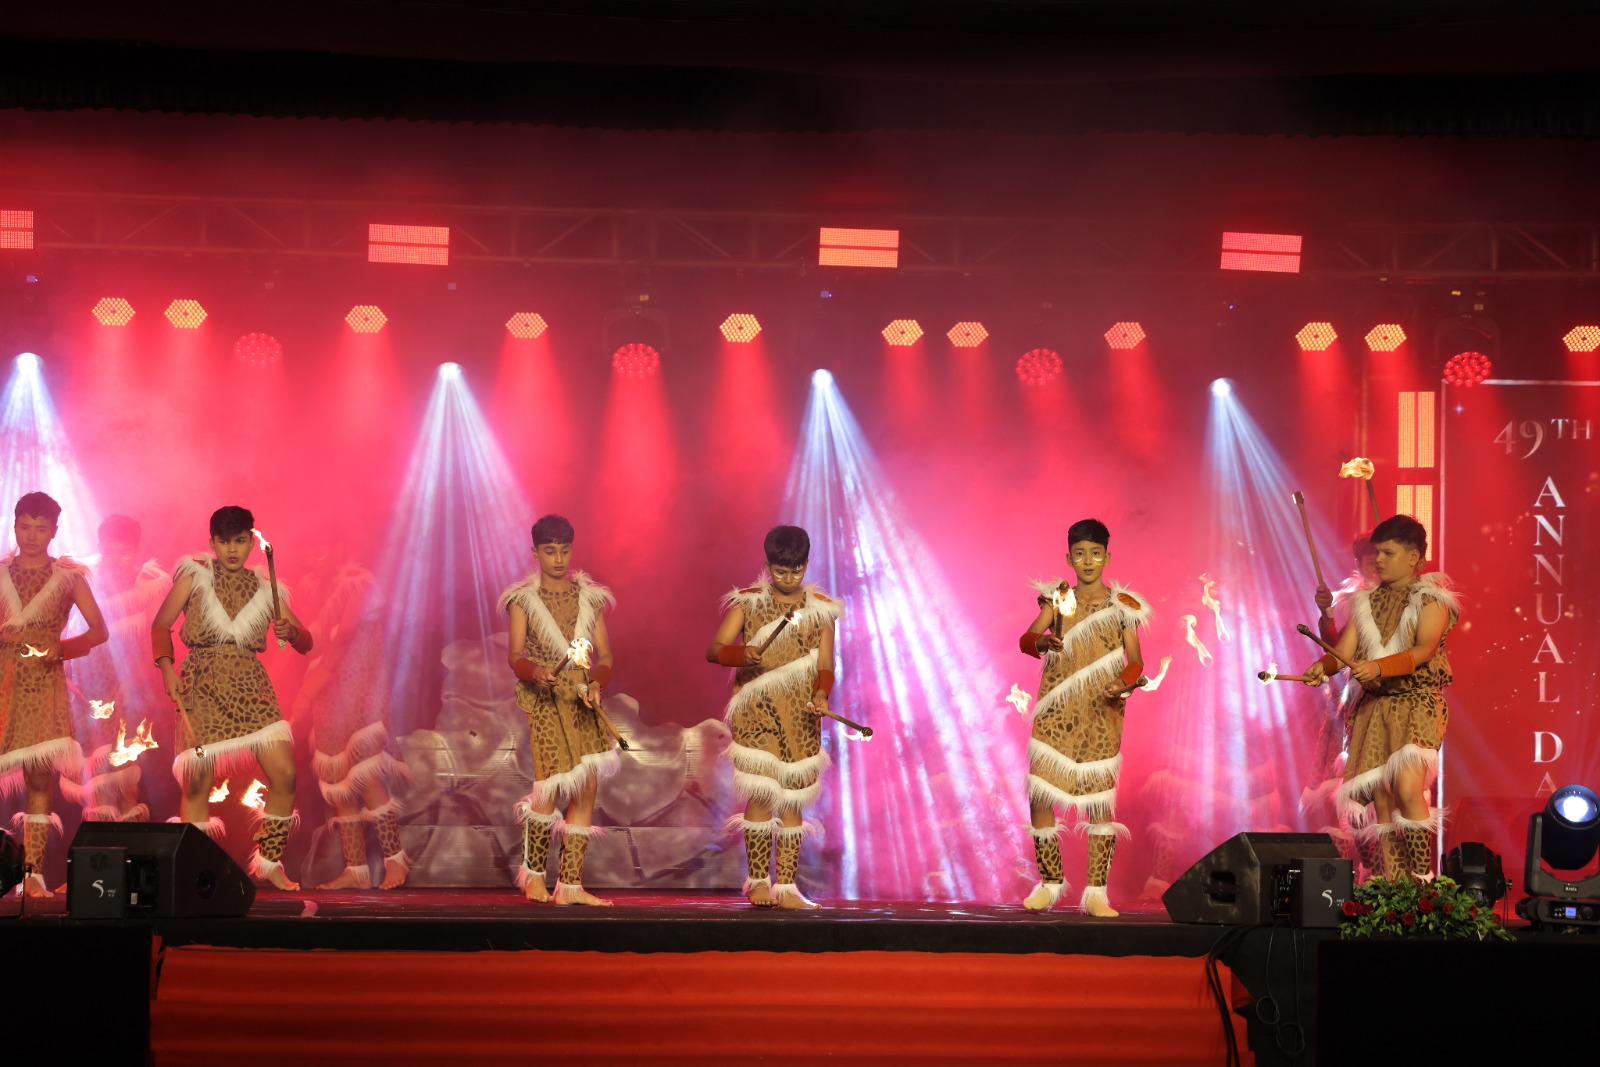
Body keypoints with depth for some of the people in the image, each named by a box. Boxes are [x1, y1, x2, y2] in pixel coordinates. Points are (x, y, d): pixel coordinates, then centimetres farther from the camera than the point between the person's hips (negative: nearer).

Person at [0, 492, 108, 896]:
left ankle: (34, 873, -4)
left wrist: (60, 648, -10)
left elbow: (98, 631, 5)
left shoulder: (68, 576, 9)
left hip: (44, 683, 0)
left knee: (40, 775, -5)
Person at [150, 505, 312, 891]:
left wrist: (291, 632, -11)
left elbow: (305, 642, 12)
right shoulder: (195, 575, 6)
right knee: (197, 783, -5)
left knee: (285, 775, -9)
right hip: (202, 686, -2)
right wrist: (166, 667, -7)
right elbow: (161, 625, 7)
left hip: (250, 688, 2)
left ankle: (269, 863, 6)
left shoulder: (265, 588, 13)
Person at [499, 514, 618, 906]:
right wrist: (536, 671, -27)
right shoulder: (524, 599, 4)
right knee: (551, 786, -13)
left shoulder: (589, 598, 12)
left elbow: (605, 657, 8)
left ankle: (571, 884, -1)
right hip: (545, 699, -4)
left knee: (587, 788, -4)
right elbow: (515, 656, -5)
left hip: (584, 698, 4)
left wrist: (597, 685, -13)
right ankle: (533, 874, 5)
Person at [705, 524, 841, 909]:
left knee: (793, 801, 1)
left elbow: (824, 665, 4)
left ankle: (786, 886, 4)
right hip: (756, 714, -2)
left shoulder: (821, 609, 6)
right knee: (761, 796, -8)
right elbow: (714, 649, -4)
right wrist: (741, 654, -25)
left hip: (800, 717, 2)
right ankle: (758, 882, 2)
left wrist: (821, 693, -17)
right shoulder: (748, 602, 2)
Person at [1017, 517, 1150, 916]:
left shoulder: (1122, 606, 5)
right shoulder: (1057, 598, 6)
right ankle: (1050, 882, 11)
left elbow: (1135, 660, 3)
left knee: (1100, 799, -5)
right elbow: (1026, 639, -7)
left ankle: (1096, 892, 0)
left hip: (1100, 714, -1)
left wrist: (1123, 683, -19)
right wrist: (1042, 642, -31)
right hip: (1056, 711, 1)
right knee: (1038, 795, -5)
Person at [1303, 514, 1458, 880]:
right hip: (1374, 707, 5)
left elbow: (1424, 650, -16)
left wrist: (1379, 666, -31)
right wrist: (1323, 666, -16)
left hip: (1417, 703, -5)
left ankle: (1424, 878, -16)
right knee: (1382, 801, 0)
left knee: (1407, 788, -23)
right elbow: (1344, 651, 7)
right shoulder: (1367, 602, 16)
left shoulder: (1431, 598, -1)